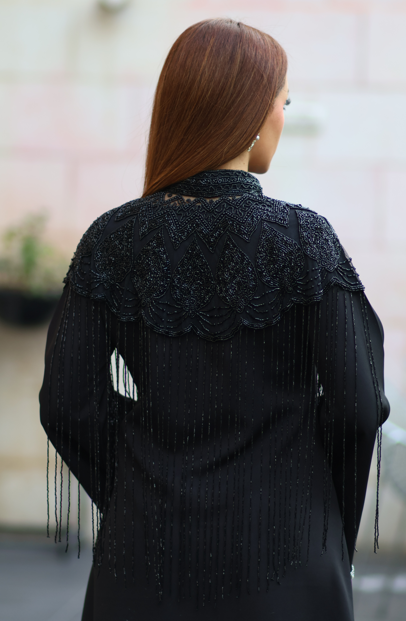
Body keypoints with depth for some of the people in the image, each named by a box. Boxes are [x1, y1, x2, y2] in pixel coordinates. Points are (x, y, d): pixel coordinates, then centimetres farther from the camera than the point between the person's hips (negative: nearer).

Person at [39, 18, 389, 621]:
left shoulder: (113, 239, -4)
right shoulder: (303, 238, -11)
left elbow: (66, 404, -5)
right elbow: (358, 407, -11)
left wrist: (136, 494, 10)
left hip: (146, 548, 2)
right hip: (280, 549, -2)